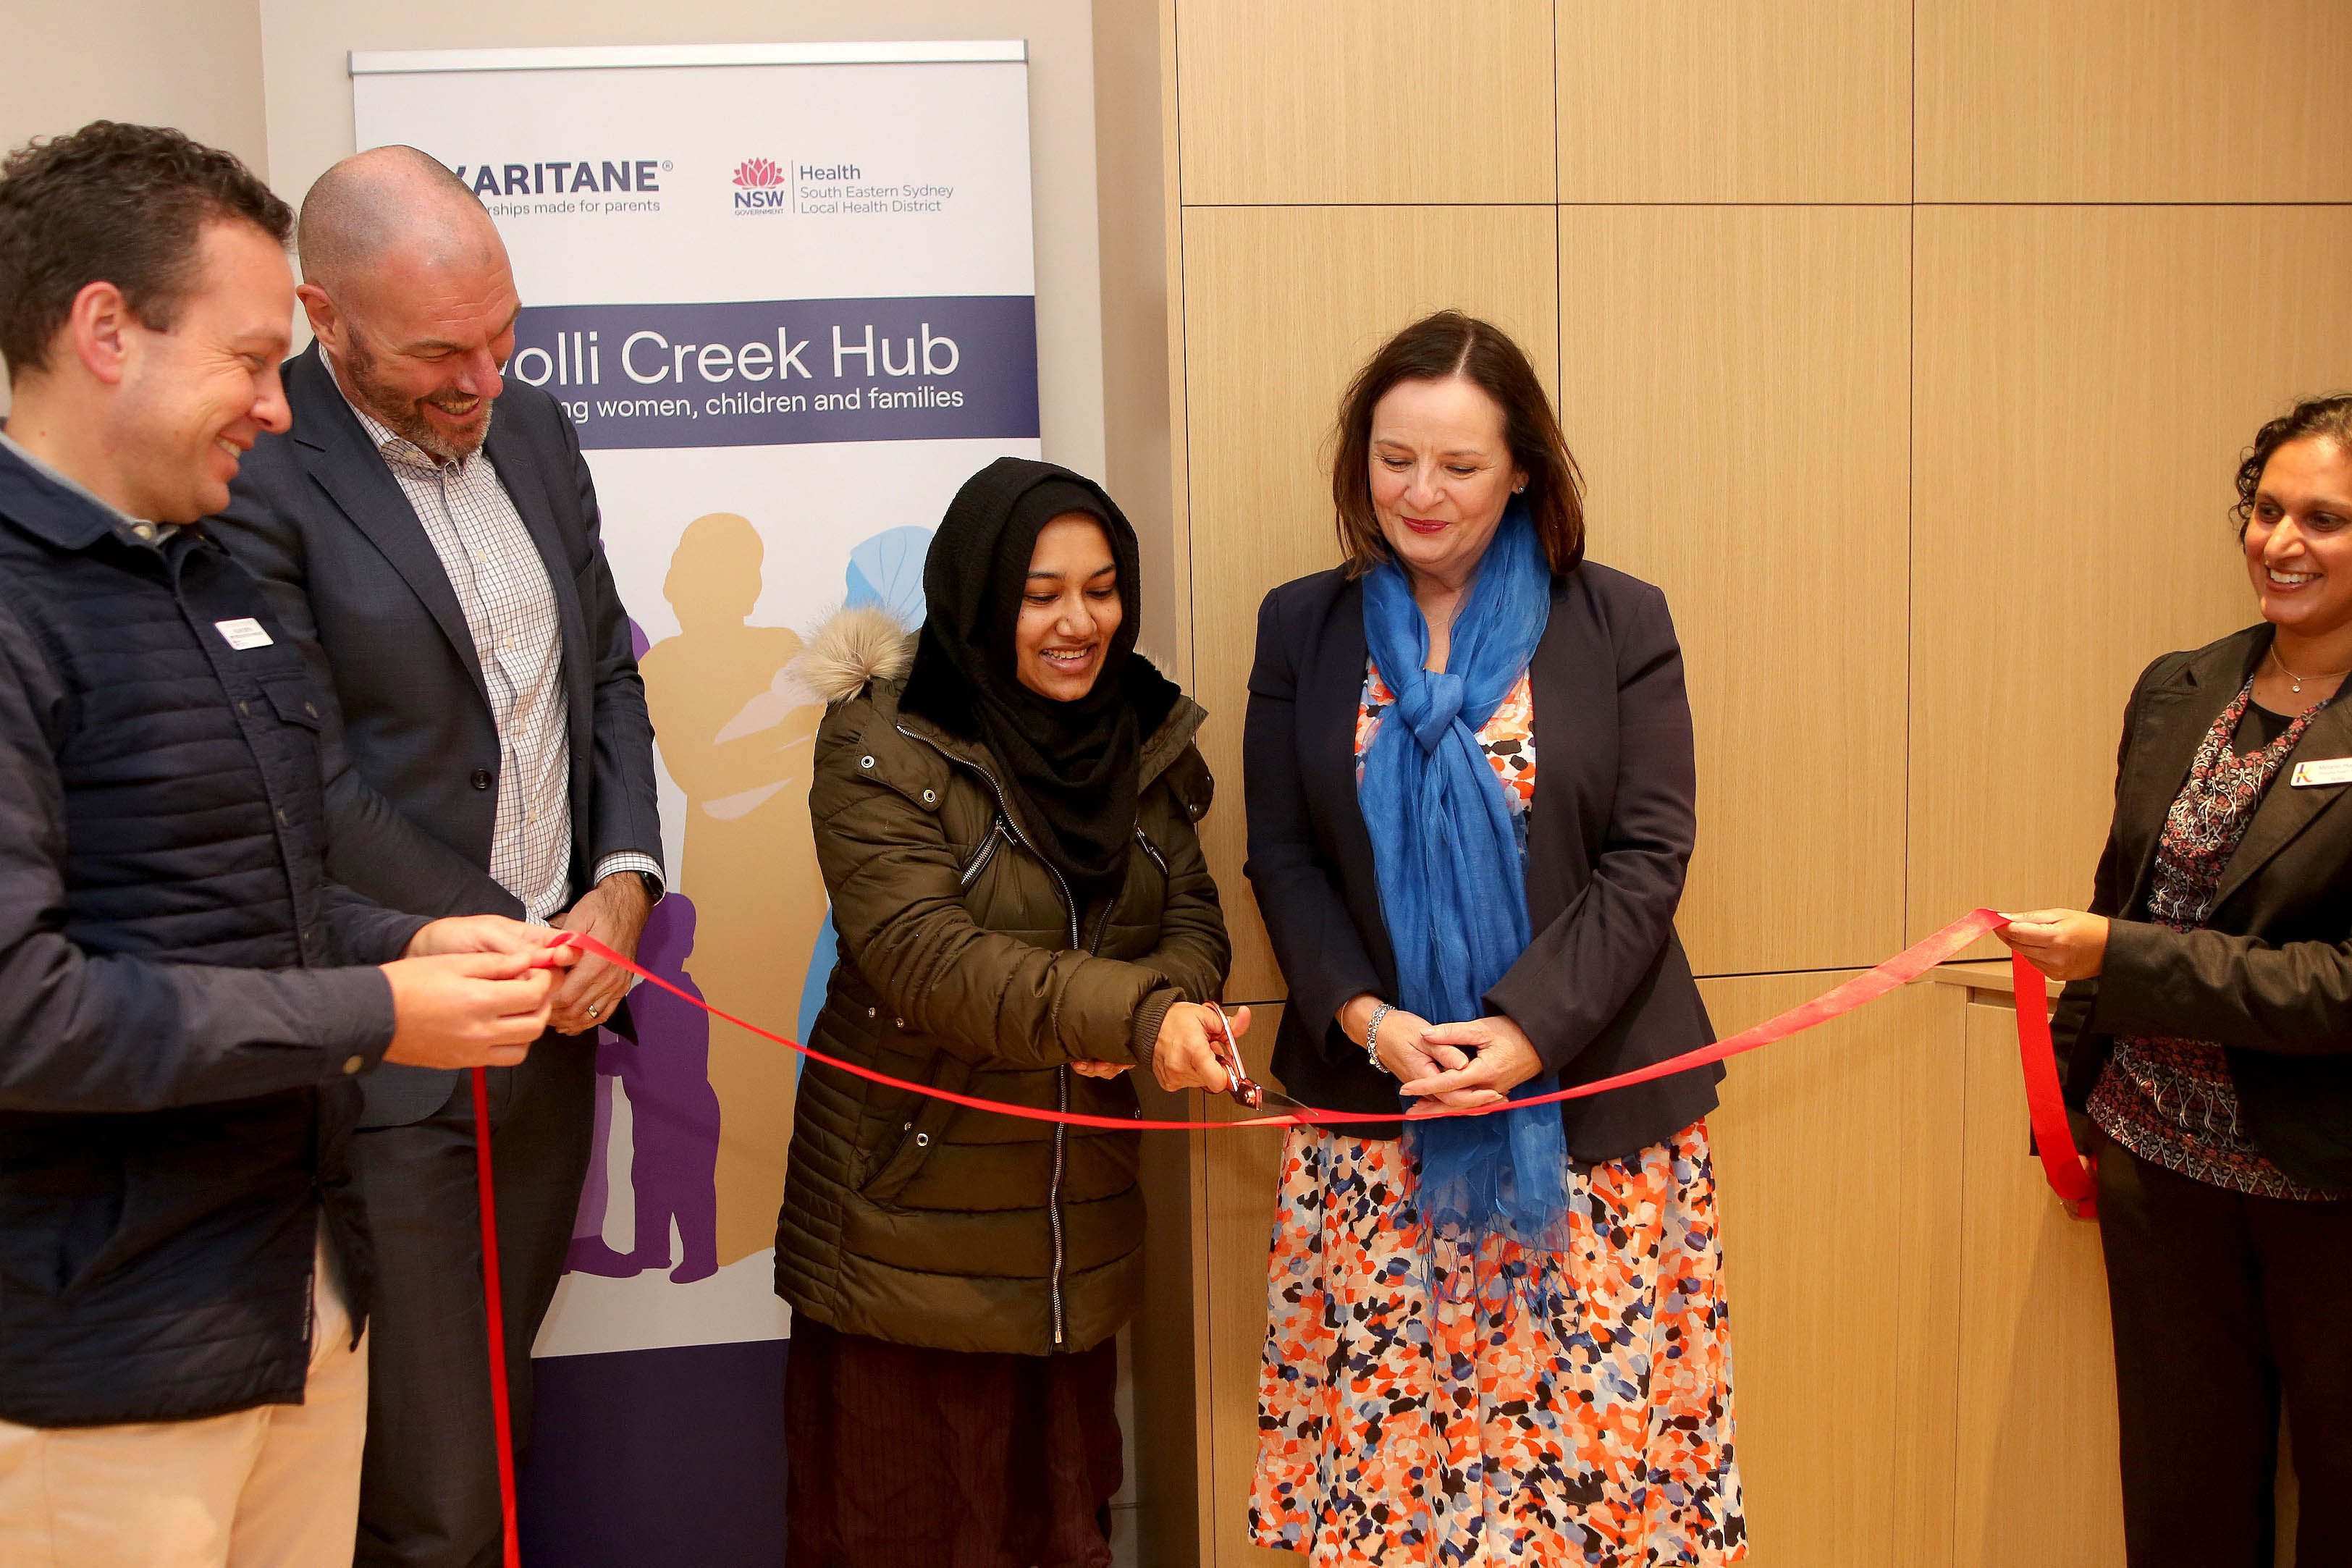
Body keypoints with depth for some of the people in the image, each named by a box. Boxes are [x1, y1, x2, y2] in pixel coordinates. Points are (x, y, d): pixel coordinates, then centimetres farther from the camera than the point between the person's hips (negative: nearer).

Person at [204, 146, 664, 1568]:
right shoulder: (255, 479, -14)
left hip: (555, 1010, 7)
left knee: (499, 1393, 18)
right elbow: (315, 796, -15)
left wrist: (623, 880, 0)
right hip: (392, 1058, -6)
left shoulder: (534, 432, 9)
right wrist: (521, 944, -10)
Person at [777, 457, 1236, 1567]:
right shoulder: (882, 747, -13)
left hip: (1081, 1215, 5)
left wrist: (1164, 1002, -20)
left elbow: (1195, 919, 4)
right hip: (914, 1212, -5)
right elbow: (929, 959, -24)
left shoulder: (1146, 737, 5)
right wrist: (1133, 1012, -36)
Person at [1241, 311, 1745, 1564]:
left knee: (1592, 1417, 2)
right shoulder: (1302, 628, 7)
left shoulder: (1619, 625, 2)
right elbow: (1282, 859, 4)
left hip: (1590, 1106, -1)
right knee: (1387, 1429, 4)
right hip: (1370, 1110, 1)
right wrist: (1366, 1018, -11)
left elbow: (1648, 857, -4)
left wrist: (1530, 1029, -16)